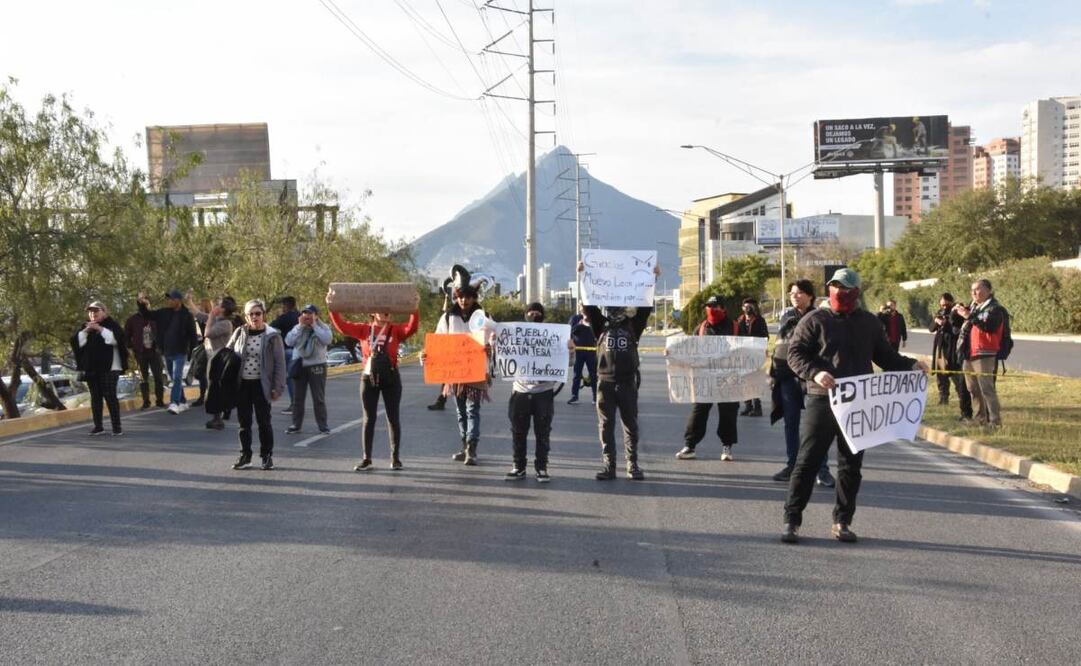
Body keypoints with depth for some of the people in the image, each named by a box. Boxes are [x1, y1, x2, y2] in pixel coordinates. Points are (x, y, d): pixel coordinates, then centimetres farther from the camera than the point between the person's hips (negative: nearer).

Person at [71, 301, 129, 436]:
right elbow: (76, 342, 1)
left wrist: (100, 329, -19)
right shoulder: (85, 326, 13)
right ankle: (98, 427, 12)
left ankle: (117, 427, -6)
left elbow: (116, 339, -17)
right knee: (95, 397, 7)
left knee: (109, 396, -8)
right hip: (91, 368, 5)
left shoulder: (111, 324, 0)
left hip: (109, 367, -5)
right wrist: (86, 331, -12)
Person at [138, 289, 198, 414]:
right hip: (167, 352, 6)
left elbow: (192, 334, -6)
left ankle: (174, 403, -20)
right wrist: (141, 303, -6)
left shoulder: (187, 315, -8)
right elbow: (147, 315, 13)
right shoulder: (164, 313, 5)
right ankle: (183, 402, 22)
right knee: (175, 379, 13)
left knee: (177, 378, -14)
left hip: (180, 353, -6)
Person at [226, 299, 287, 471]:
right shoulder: (239, 333, 3)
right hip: (242, 384, 3)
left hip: (261, 384, -3)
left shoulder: (272, 336, -5)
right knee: (244, 421, 8)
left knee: (264, 421, 1)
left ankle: (267, 456, 13)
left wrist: (278, 387, -9)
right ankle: (245, 455, 19)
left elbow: (280, 363, -4)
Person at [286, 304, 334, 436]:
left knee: (319, 398, 1)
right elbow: (288, 342, -8)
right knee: (298, 397, 7)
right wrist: (300, 326, -10)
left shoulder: (323, 327, 0)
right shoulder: (298, 328, 7)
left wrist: (314, 325, -14)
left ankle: (322, 425, 7)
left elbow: (327, 340, -20)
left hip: (317, 366, -3)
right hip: (300, 366, 3)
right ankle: (296, 424, 14)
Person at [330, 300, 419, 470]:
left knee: (393, 418, 6)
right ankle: (366, 459, 10)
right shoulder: (364, 329, 4)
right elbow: (342, 326, -3)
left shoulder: (396, 330, 1)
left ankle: (395, 458, 15)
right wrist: (332, 308, -12)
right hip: (368, 378, 1)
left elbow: (411, 327, -16)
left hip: (391, 378, -1)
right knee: (369, 419, 5)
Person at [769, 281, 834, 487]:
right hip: (788, 376, 4)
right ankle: (791, 466, 17)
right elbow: (778, 345, 13)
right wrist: (773, 372, 5)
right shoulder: (787, 316, 10)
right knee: (791, 423, 9)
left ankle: (822, 469, 0)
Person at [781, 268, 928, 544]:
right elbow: (795, 353, -5)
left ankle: (843, 521, 20)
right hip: (822, 401, -4)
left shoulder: (869, 323, 12)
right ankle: (791, 520, 2)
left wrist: (911, 365, 1)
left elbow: (885, 357, 18)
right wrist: (815, 372, -22)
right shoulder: (815, 320, 0)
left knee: (851, 465, 9)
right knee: (807, 462, -4)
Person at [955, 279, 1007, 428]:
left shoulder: (994, 309, -7)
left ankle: (995, 421, -10)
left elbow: (989, 326, -25)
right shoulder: (973, 307, 17)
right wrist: (957, 313, 8)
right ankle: (981, 418, 22)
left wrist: (969, 316, -29)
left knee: (987, 389, -12)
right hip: (968, 354, 9)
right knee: (973, 389, 13)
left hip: (984, 355, -9)